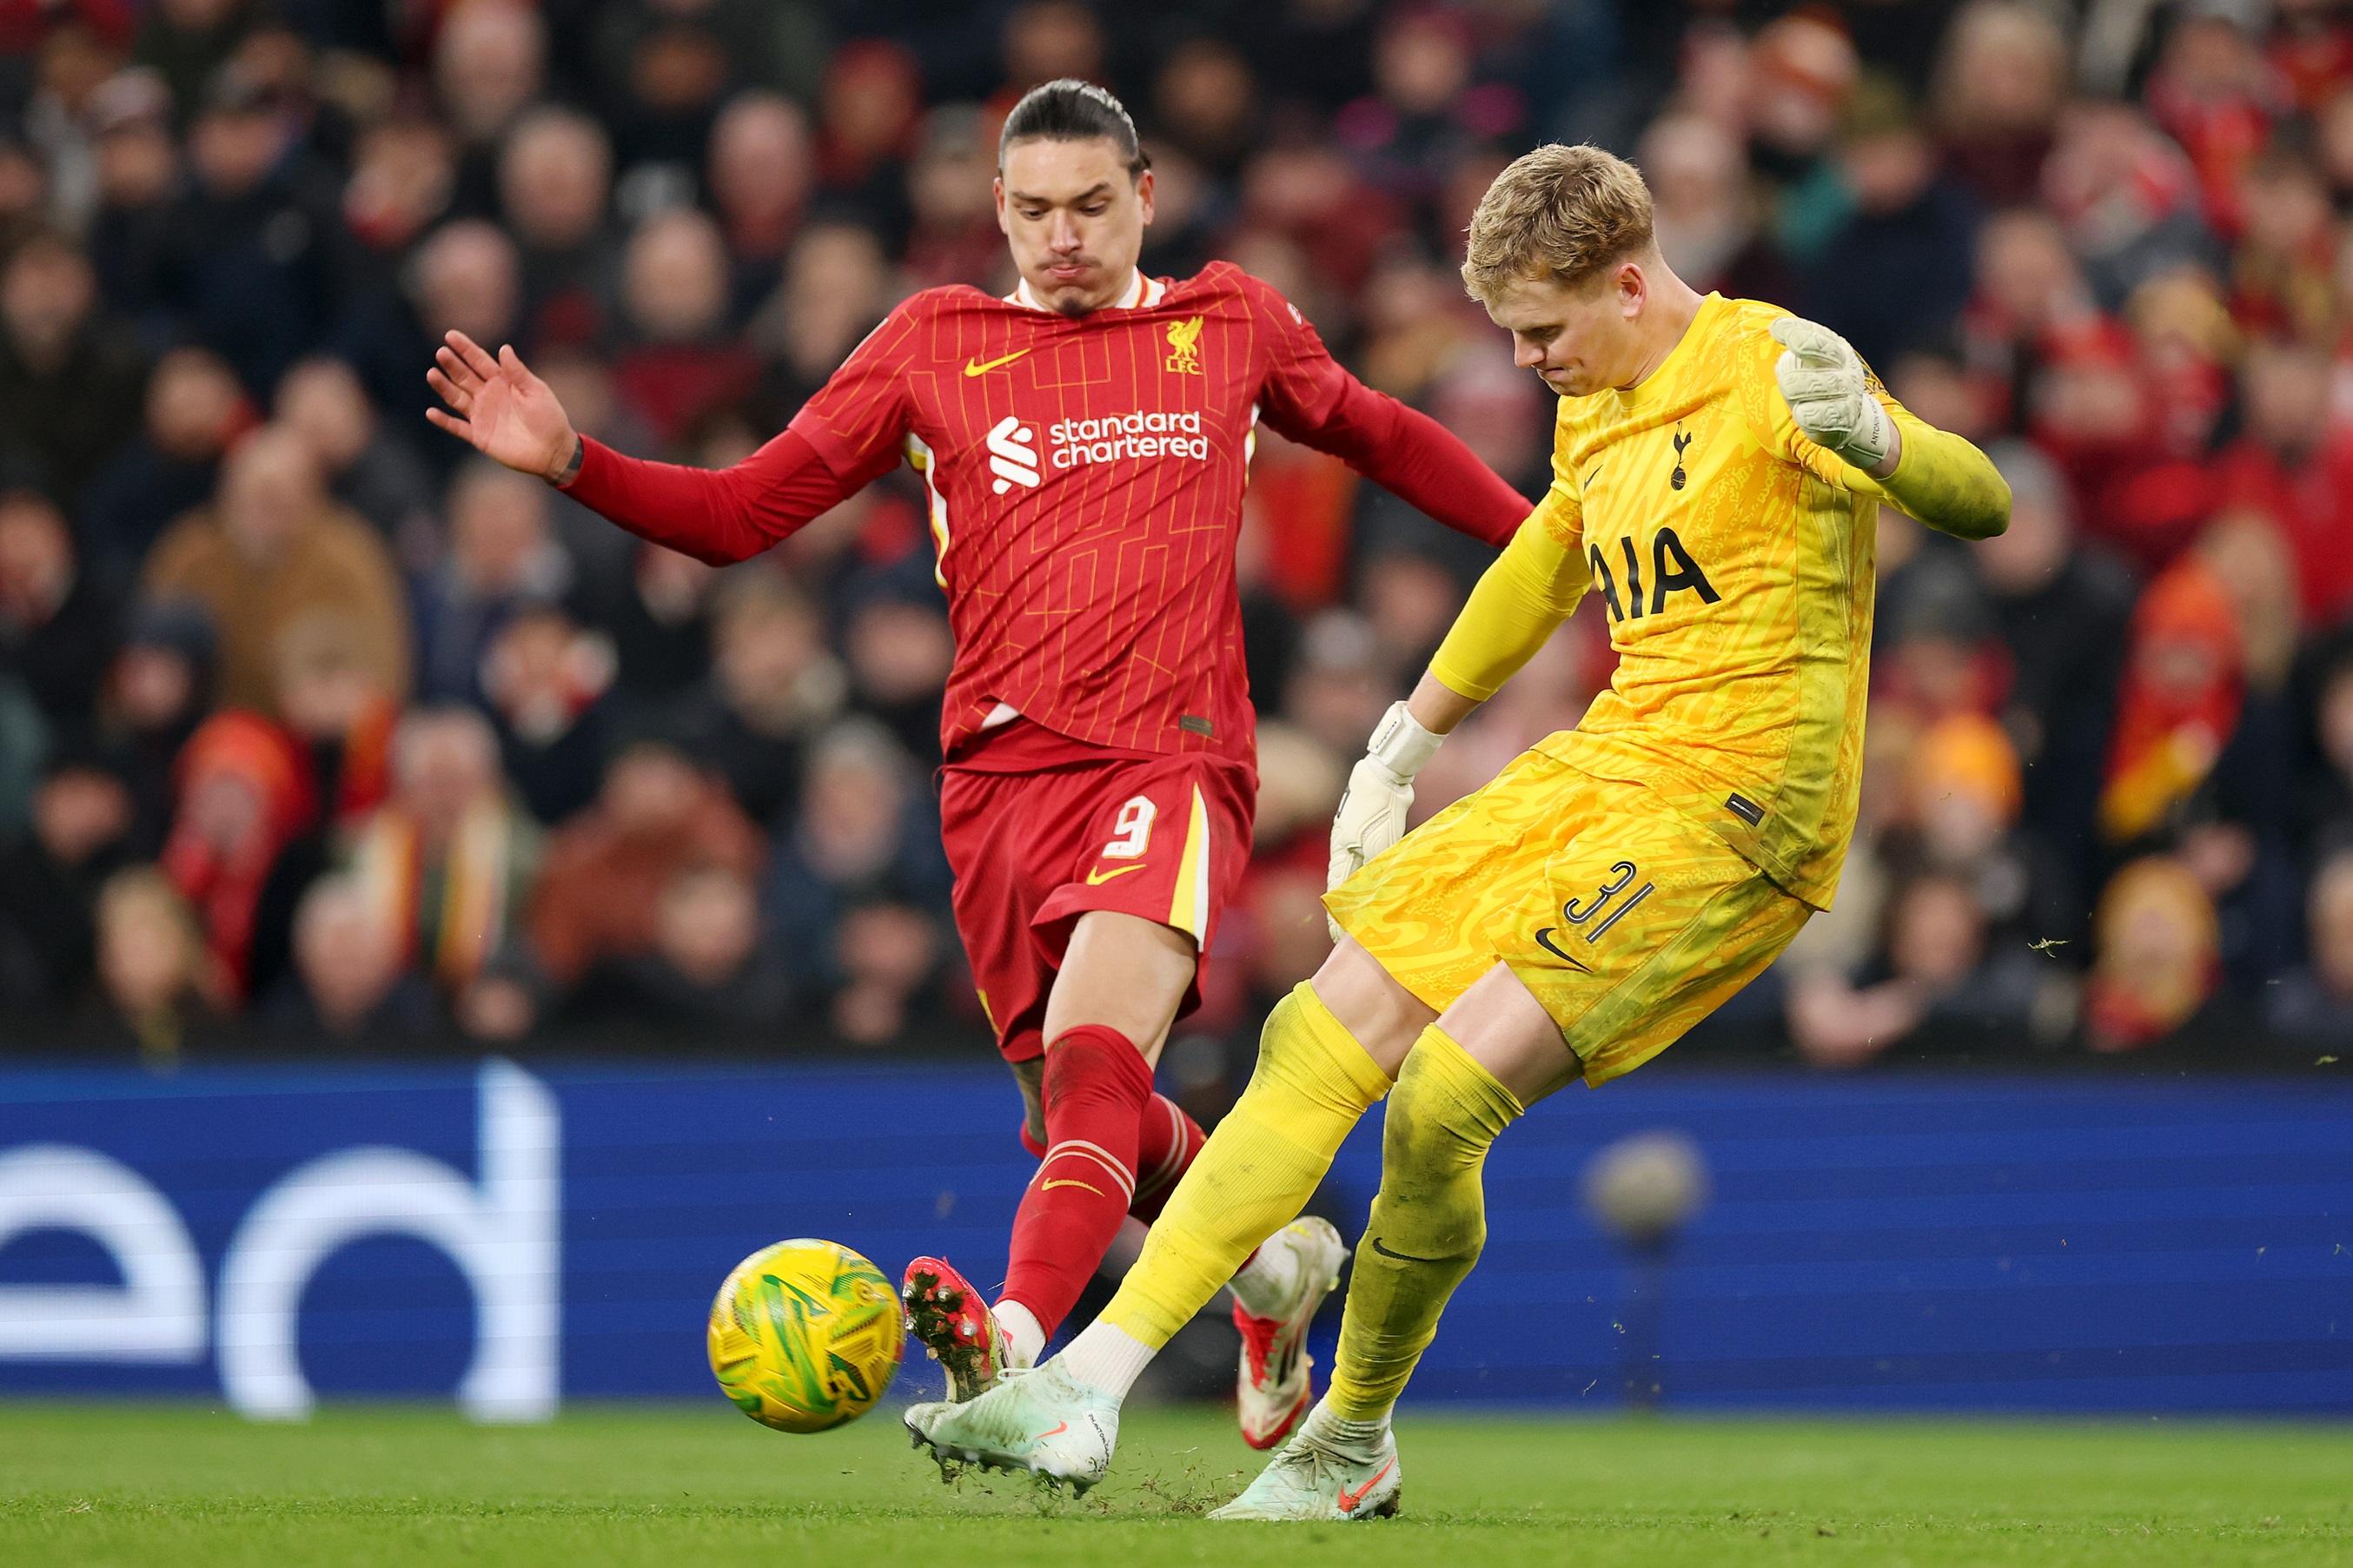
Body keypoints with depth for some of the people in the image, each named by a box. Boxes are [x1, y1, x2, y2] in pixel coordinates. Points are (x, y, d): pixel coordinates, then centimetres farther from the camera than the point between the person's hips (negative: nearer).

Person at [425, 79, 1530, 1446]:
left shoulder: (1233, 324, 11)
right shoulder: (936, 344, 10)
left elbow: (1380, 437, 29)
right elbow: (739, 514, 10)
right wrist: (571, 460, -5)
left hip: (1176, 758, -3)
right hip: (1006, 772, 3)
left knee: (1093, 1059, -28)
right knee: (1082, 1126, 10)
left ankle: (1015, 1343, -47)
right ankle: (1276, 1267, 39)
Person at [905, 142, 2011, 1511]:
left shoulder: (1766, 369, -11)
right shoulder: (1597, 411, 15)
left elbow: (1983, 507, -21)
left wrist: (1868, 432, -41)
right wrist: (1402, 751, 36)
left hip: (1738, 805, -9)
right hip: (1605, 767, 9)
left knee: (1445, 1095, -18)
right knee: (1319, 1042, -1)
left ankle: (1355, 1445, 4)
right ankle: (1089, 1387, 0)